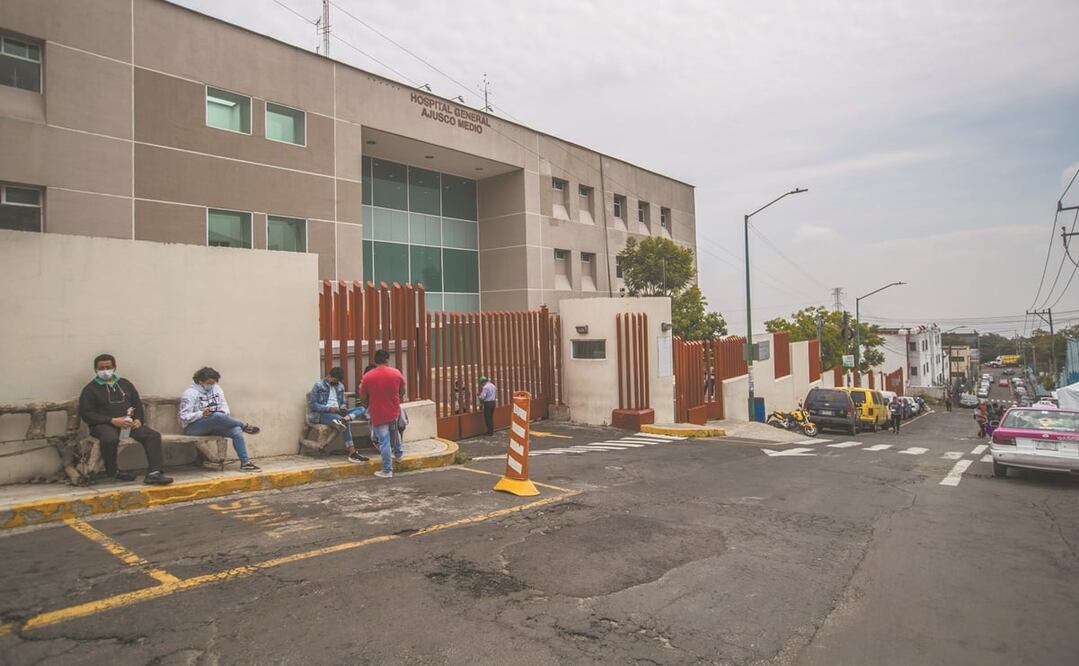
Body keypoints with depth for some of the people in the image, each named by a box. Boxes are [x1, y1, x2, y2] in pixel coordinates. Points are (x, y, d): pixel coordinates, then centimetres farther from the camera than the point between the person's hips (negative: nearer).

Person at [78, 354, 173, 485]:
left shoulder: (125, 384, 21)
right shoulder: (90, 389, 7)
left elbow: (138, 404, 23)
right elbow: (85, 414, -4)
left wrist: (138, 419, 0)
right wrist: (113, 420, -16)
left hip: (129, 423, 4)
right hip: (104, 425, -4)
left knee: (154, 435, -21)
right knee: (111, 439, -39)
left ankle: (153, 473, -28)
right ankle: (113, 472, -13)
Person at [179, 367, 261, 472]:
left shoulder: (216, 389, 11)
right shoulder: (190, 393, -7)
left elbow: (224, 408, 13)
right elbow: (184, 417, -14)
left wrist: (225, 414, -11)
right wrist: (202, 414, -30)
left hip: (215, 425, 6)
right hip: (193, 427, -6)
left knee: (236, 430, -24)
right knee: (217, 416, -38)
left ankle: (245, 463, -24)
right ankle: (244, 426, -13)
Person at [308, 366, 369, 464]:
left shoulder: (340, 386, 17)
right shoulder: (318, 385, -1)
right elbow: (312, 405, -8)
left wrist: (343, 407, -2)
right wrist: (329, 408, -20)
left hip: (338, 412, 7)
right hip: (322, 414, -7)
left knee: (361, 409, -16)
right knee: (346, 423, -34)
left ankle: (344, 419, -46)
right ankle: (352, 453, -39)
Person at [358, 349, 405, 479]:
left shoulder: (367, 377, -12)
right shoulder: (396, 373, -6)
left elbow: (363, 399, -3)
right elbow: (402, 392, 6)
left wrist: (369, 407, 17)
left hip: (378, 415, -3)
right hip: (394, 412, 3)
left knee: (384, 441, 3)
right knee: (394, 431, 31)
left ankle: (387, 471, 10)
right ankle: (398, 454, 46)